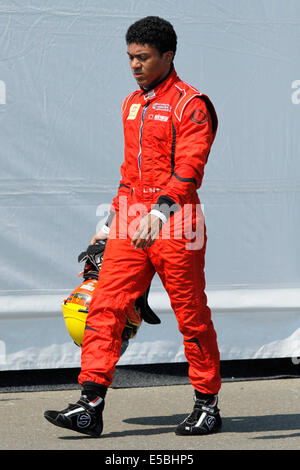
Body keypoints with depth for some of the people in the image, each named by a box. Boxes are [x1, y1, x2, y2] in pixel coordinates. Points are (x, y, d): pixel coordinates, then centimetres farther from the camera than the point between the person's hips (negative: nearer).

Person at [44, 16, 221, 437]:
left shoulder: (189, 104, -8)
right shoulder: (131, 104, 17)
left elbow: (188, 170, -18)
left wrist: (158, 213, -29)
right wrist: (112, 222, 23)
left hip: (174, 225, -7)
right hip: (132, 226, 7)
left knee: (192, 316, 2)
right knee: (105, 307, -4)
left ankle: (208, 406, 15)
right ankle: (90, 406, -6)